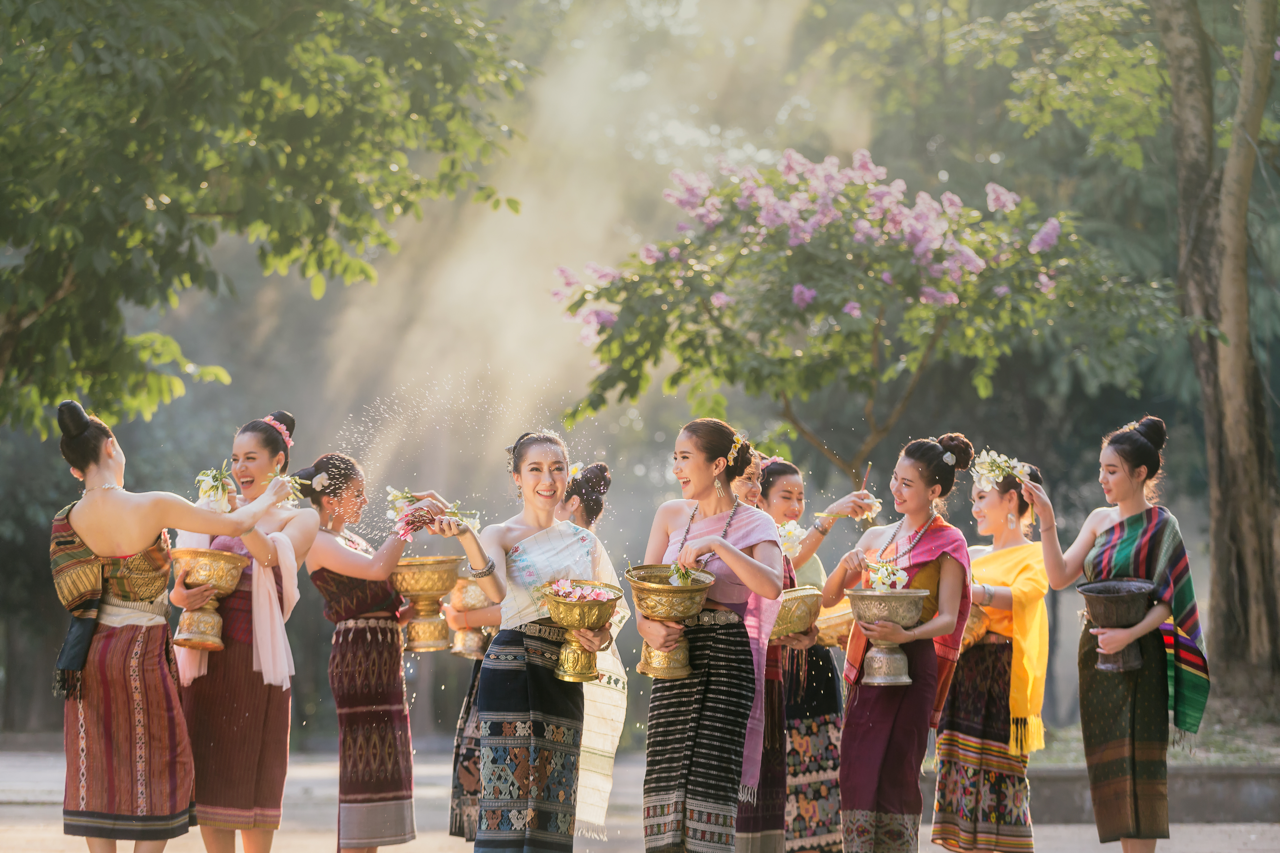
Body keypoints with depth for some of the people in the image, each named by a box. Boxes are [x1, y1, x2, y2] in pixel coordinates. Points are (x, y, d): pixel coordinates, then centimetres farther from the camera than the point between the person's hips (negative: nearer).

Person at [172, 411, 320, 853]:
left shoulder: (301, 518, 6)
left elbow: (274, 554, -15)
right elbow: (190, 580, 11)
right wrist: (180, 595, -11)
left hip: (257, 657, -4)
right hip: (208, 655, 4)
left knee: (252, 776, -1)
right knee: (209, 771, 2)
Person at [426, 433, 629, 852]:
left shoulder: (585, 542, 16)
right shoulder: (501, 535, 1)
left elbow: (615, 609, 18)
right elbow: (497, 593, -20)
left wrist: (603, 637, -6)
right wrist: (466, 537, -37)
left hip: (566, 680, 5)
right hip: (513, 671, -5)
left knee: (553, 800, 4)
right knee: (509, 793, -12)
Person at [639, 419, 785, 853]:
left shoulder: (755, 525, 0)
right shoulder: (671, 515, 12)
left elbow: (771, 587, -18)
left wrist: (718, 545, -23)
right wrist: (648, 625, -12)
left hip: (727, 656, -4)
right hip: (676, 654, 4)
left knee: (711, 771, -10)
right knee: (666, 771, -3)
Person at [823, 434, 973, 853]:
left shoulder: (947, 544, 0)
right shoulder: (876, 538, 16)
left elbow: (948, 619, -9)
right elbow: (828, 597, 15)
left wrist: (906, 634, -27)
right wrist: (846, 564, -4)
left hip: (912, 665, -5)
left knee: (895, 772, -8)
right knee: (856, 771, -2)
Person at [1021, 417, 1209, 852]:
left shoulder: (1161, 526, -5)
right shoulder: (1100, 520, 13)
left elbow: (1169, 603, -9)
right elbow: (1060, 577, 6)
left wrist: (1130, 634, -23)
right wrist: (1047, 519, -3)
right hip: (1097, 654, 6)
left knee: (1135, 761, -9)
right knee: (1110, 764, 5)